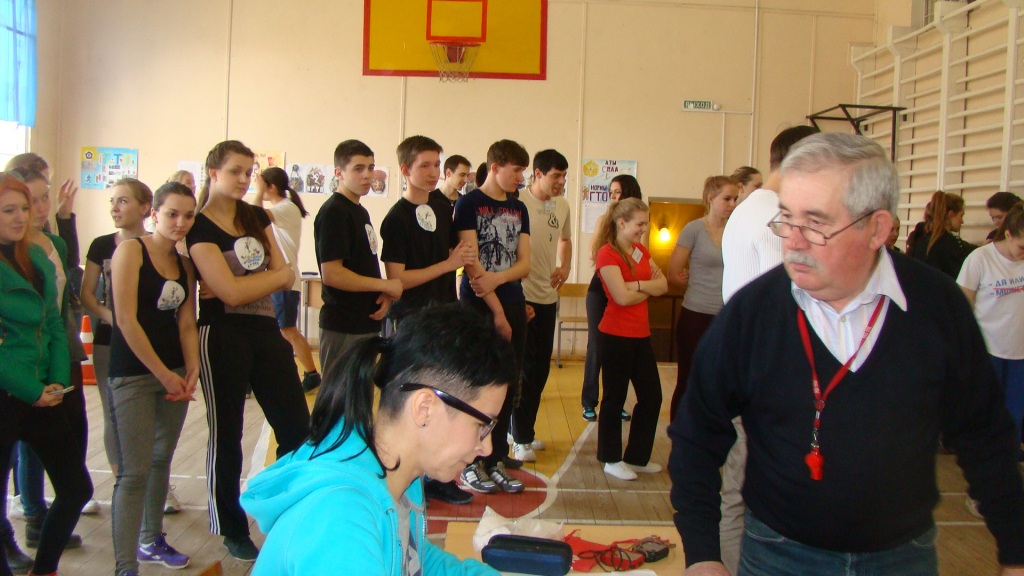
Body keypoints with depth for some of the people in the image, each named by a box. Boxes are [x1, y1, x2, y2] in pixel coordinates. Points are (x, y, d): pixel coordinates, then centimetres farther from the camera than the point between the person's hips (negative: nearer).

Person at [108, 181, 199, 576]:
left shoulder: (184, 264, 11)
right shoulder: (131, 250, -8)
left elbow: (186, 323, 7)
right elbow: (126, 320, -14)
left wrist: (191, 370, -8)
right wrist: (163, 374, -13)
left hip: (174, 373, 6)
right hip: (132, 375, -6)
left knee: (161, 461, 15)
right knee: (135, 472, -8)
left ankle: (152, 540, 31)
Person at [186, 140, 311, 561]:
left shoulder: (257, 217, 10)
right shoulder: (200, 227, -8)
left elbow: (285, 279, 2)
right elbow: (231, 293, -18)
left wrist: (245, 284, -14)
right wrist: (276, 274, -6)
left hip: (266, 331, 6)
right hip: (222, 337, -5)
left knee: (297, 426, 5)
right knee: (226, 435, 8)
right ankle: (233, 531, 23)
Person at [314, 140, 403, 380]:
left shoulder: (360, 212, 15)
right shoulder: (333, 212, -14)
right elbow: (331, 274, -21)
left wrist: (384, 295, 0)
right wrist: (386, 286, -14)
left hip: (366, 322, 9)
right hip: (343, 327, -9)